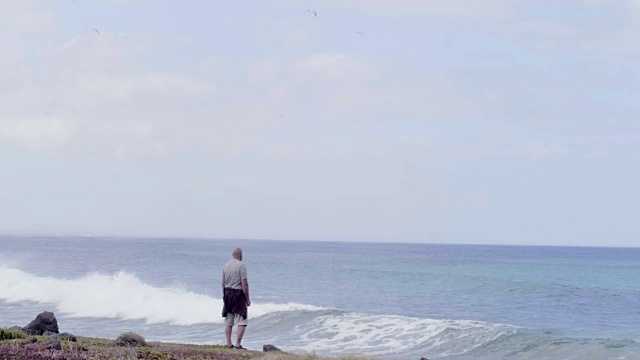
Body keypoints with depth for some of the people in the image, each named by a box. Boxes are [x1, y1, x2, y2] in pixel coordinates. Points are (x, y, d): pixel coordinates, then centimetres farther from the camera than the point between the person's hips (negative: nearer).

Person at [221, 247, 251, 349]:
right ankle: (238, 344, -9)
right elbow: (244, 284, -15)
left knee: (228, 322, 11)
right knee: (242, 322, -3)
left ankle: (229, 344, 15)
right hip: (238, 294, -7)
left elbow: (223, 283, 12)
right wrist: (247, 299, -8)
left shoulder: (226, 265, 7)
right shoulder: (241, 265, -12)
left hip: (227, 293, 7)